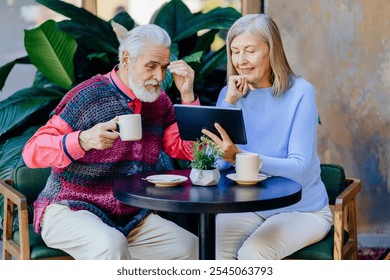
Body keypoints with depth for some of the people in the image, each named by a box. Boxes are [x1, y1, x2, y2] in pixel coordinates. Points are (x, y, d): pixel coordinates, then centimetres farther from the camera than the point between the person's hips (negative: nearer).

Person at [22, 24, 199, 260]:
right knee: (112, 245, -36)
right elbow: (33, 152, -14)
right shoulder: (89, 96, -10)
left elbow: (189, 150, 5)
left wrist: (187, 95, -4)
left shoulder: (159, 102, 8)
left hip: (131, 218, 5)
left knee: (191, 247, -16)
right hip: (70, 210, -5)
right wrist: (84, 140, -33)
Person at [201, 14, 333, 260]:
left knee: (252, 253, -29)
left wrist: (239, 157, -34)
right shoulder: (230, 94, 2)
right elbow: (217, 162, -8)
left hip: (302, 209, -4)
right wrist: (230, 102, -16)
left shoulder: (300, 92, -13)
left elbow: (300, 167, -21)